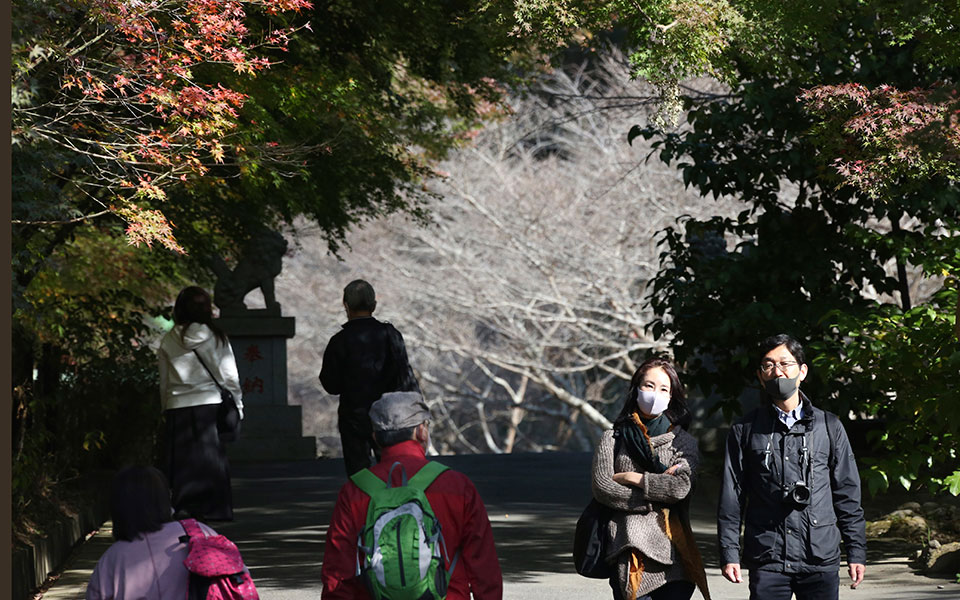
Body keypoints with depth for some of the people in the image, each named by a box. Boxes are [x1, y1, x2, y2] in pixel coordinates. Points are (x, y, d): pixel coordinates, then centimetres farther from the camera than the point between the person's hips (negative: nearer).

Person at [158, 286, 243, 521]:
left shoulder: (168, 342, 4)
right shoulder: (216, 338, -1)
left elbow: (164, 383, 8)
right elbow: (230, 377, 1)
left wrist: (166, 412, 16)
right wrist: (237, 405, 10)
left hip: (177, 407, 1)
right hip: (209, 405, -1)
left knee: (182, 461, 5)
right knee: (212, 459, 4)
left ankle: (184, 506, 2)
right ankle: (213, 507, 4)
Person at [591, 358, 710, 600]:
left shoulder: (683, 441, 14)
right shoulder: (613, 439, 14)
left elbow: (681, 487, -4)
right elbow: (601, 488, 0)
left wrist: (630, 478, -2)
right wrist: (654, 497, -7)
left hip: (673, 547, 1)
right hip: (630, 549, -1)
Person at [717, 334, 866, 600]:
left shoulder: (829, 426, 9)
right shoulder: (745, 430, 6)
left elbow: (847, 494, 11)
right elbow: (731, 498, 7)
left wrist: (856, 552, 7)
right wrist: (729, 554, 1)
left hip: (821, 559, 1)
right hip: (766, 562, -1)